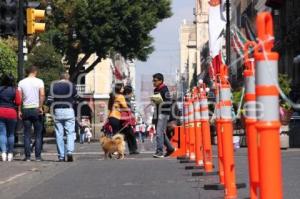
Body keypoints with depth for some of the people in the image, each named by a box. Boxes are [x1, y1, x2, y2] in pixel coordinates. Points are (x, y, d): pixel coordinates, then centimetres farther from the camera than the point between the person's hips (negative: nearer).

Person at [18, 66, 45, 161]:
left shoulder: (21, 82, 5)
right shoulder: (39, 81, -1)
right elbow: (42, 95, -14)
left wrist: (19, 111, 4)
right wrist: (40, 107, -11)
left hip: (26, 109, 2)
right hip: (36, 109, -2)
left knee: (27, 134, 5)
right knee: (38, 134, 4)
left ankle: (27, 156, 2)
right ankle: (38, 156, 1)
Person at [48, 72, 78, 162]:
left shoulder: (53, 85, 6)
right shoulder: (71, 85, 1)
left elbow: (50, 99, 1)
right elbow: (76, 98, 9)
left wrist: (52, 110, 13)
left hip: (57, 111, 2)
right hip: (68, 110, -2)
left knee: (59, 134, 4)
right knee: (70, 132, 2)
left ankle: (61, 156, 2)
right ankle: (70, 152, -17)